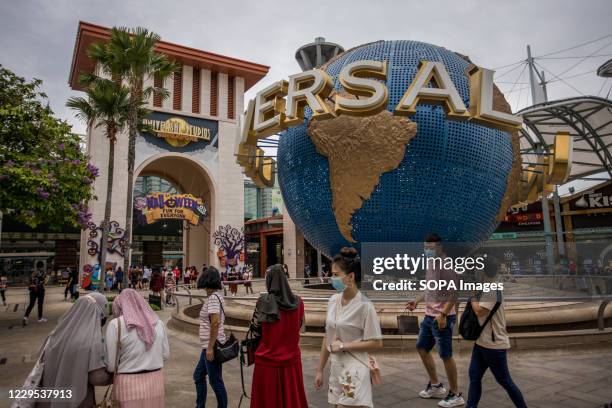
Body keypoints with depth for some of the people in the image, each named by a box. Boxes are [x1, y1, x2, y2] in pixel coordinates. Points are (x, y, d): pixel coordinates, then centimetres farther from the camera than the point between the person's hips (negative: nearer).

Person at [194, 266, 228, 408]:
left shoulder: (213, 298, -18)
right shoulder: (216, 295, 10)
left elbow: (215, 322, -26)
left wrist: (210, 347, -24)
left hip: (212, 346, -10)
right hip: (208, 346, 10)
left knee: (215, 381, 3)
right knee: (198, 376, 20)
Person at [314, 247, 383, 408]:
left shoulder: (364, 305, -16)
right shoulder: (333, 300, 2)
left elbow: (376, 343, -13)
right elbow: (327, 337, 9)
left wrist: (343, 345, -16)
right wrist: (320, 370, 12)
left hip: (354, 371, -6)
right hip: (335, 368, 6)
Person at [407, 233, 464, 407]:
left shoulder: (447, 266, -18)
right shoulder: (431, 264, 10)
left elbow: (454, 293, -22)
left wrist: (442, 314, -25)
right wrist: (417, 300, 11)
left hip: (443, 318, -10)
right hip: (429, 315, 10)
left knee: (446, 355, 1)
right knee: (421, 348, 17)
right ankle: (435, 385, 32)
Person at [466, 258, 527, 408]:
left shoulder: (492, 291, -21)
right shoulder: (487, 289, 9)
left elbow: (479, 311, -24)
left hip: (494, 345, -9)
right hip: (482, 342, 9)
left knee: (504, 381, 7)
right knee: (474, 376, 8)